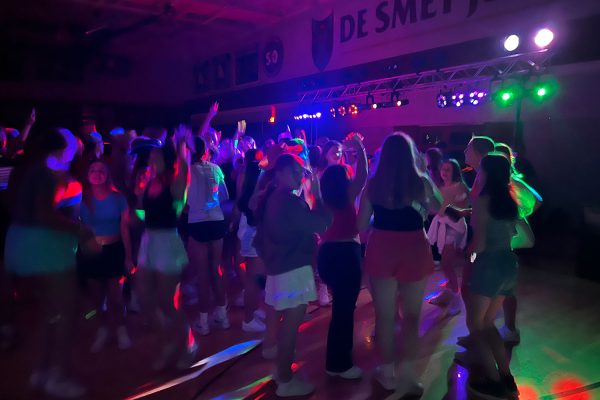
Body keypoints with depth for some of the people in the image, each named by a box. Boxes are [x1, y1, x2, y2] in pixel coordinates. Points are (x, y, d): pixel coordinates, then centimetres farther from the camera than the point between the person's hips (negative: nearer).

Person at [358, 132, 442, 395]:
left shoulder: (373, 183, -4)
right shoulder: (421, 181, -6)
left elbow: (362, 224, 0)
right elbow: (437, 208, 14)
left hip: (381, 249, 1)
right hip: (413, 249, 0)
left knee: (384, 315, 14)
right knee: (411, 315, 15)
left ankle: (388, 372, 28)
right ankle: (407, 375, 19)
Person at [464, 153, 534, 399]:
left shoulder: (482, 201, -12)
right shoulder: (510, 202, 9)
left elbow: (479, 244, -18)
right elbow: (527, 240, 14)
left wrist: (466, 252, 1)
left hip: (489, 265, -8)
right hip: (509, 264, 8)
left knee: (475, 324, 10)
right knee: (487, 323, 21)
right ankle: (506, 378, 26)